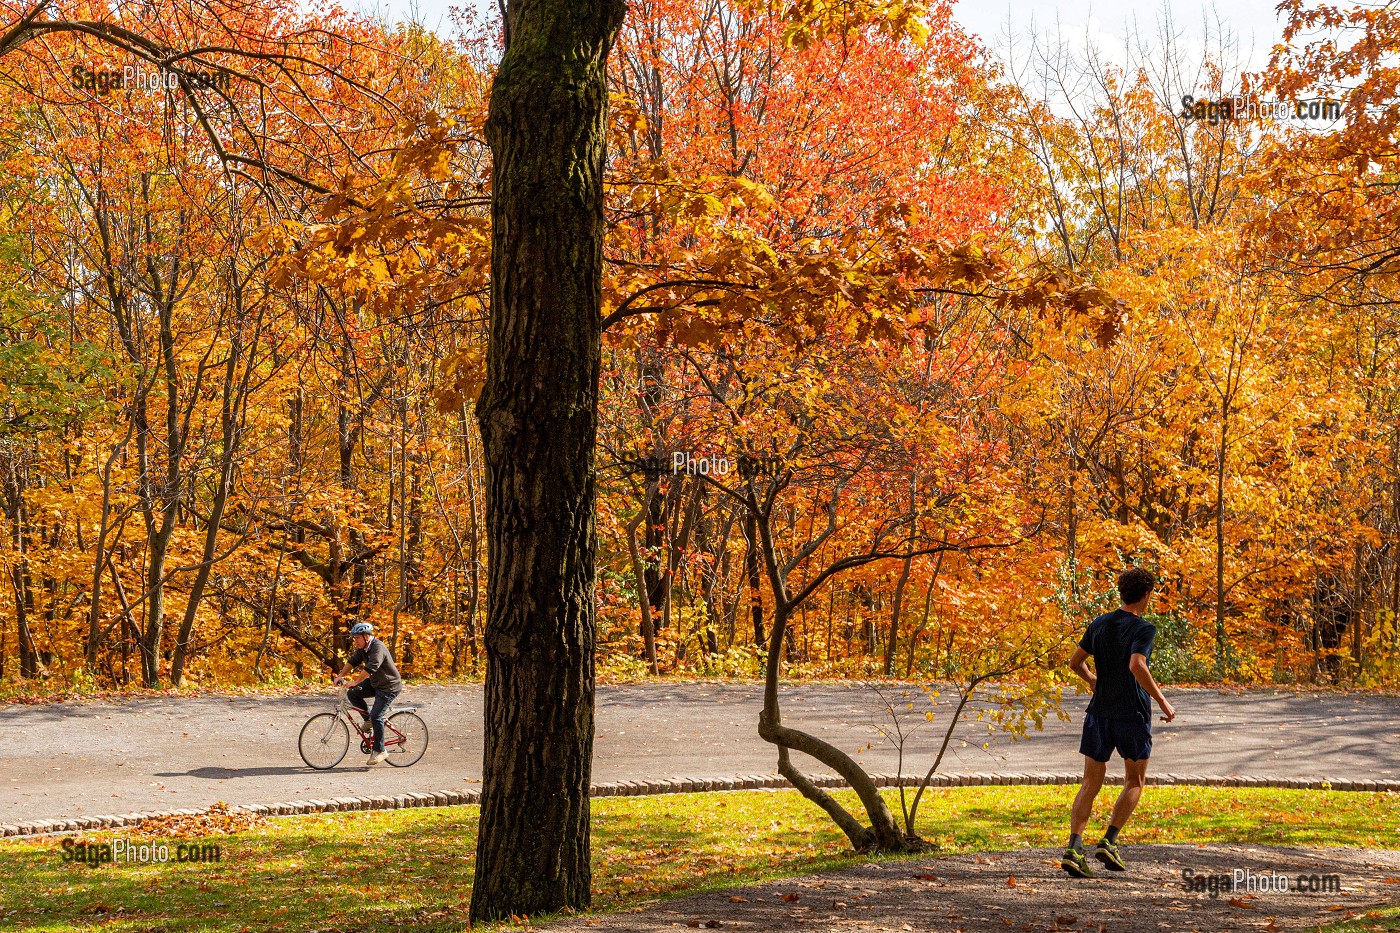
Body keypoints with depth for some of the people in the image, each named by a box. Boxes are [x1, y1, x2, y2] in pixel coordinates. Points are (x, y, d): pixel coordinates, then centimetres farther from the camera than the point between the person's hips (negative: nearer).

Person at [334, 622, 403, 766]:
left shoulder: (378, 648, -27)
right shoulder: (362, 647, 2)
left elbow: (370, 668, -35)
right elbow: (352, 661, 4)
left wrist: (355, 683, -36)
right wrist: (340, 676, -9)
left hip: (389, 687, -9)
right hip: (374, 683, 9)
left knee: (376, 716, -13)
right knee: (352, 694, -5)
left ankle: (379, 751, -3)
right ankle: (369, 719, 13)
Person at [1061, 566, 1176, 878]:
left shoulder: (1099, 624, 7)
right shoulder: (1144, 629, -11)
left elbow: (1075, 662, 13)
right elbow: (1137, 667, -26)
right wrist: (1163, 702, -19)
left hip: (1099, 712, 4)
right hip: (1133, 714, -4)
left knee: (1090, 784, 5)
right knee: (1135, 782, 15)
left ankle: (1074, 848, -11)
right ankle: (1109, 843, 3)